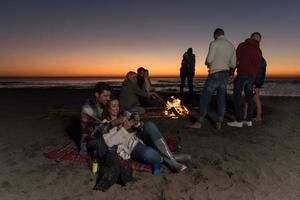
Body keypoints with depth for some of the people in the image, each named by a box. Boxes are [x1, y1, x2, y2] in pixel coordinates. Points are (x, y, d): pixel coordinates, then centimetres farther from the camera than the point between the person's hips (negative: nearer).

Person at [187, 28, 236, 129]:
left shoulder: (214, 43, -7)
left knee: (205, 98, -2)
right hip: (225, 74, 6)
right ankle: (219, 123, 10)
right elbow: (233, 64, 11)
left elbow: (209, 59, -17)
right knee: (221, 98, 9)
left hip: (215, 74, -6)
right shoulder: (231, 46, 12)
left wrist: (206, 63, 6)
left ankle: (199, 122, 1)